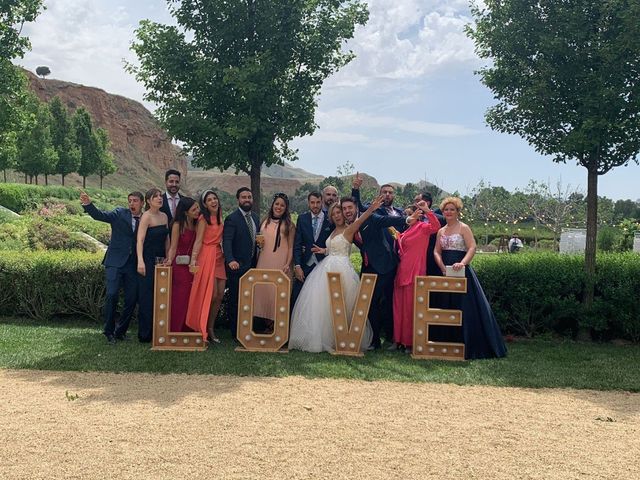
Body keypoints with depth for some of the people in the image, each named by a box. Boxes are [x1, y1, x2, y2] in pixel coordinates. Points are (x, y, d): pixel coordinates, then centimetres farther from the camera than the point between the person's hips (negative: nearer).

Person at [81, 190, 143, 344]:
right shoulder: (120, 213, 4)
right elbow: (99, 215, -8)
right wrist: (88, 204, -26)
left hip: (133, 266, 3)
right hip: (116, 262, -2)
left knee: (131, 300, 4)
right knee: (112, 295, -12)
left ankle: (121, 331, 20)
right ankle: (109, 331, 4)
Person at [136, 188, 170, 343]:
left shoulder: (164, 216, 11)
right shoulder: (146, 216, -9)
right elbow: (140, 240, -17)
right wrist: (140, 261, -27)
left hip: (161, 260, 7)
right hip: (148, 260, -7)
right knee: (146, 297, -2)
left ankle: (156, 331, 18)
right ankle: (144, 334, 5)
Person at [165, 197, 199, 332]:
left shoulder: (197, 225, 7)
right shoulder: (178, 225, -7)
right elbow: (173, 247, -8)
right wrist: (169, 260, -22)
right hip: (180, 266, -5)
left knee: (191, 300, 8)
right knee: (179, 300, -1)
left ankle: (188, 332, 16)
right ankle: (175, 331, 6)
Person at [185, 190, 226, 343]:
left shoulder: (219, 217, 13)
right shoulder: (204, 218, -7)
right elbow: (198, 241, -13)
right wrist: (193, 260, -23)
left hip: (219, 258, 7)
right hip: (207, 257, -7)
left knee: (219, 295, 4)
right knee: (210, 295, -6)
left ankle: (210, 329, 16)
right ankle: (202, 330, 9)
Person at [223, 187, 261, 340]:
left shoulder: (255, 218, 12)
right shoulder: (232, 219, -11)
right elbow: (227, 241, -22)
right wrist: (230, 260, -38)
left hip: (252, 266, 6)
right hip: (237, 266, -6)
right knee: (235, 301, 4)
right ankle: (235, 333, 13)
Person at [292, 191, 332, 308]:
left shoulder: (330, 220, -1)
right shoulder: (302, 219, 4)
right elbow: (297, 244, 2)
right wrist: (297, 266, -5)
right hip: (305, 265, 1)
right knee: (296, 297, -1)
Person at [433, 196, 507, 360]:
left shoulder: (463, 228, -2)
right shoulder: (441, 231, 15)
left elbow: (472, 248, -13)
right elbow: (437, 251, 9)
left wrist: (462, 263, -30)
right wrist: (442, 267, -10)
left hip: (461, 272, -6)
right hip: (445, 272, 6)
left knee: (464, 308, -6)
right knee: (446, 308, 8)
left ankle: (469, 346, 1)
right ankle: (447, 344, 17)